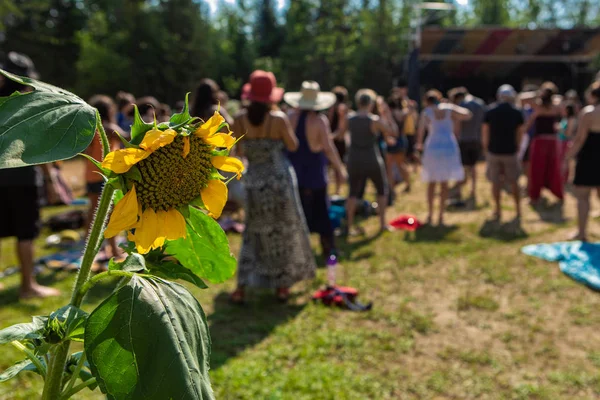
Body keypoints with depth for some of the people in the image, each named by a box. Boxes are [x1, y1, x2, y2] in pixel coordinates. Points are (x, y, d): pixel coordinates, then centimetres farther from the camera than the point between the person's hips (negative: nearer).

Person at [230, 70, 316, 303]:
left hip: (254, 183, 3)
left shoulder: (240, 120, -6)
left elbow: (240, 152, 2)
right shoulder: (279, 119, -13)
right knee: (284, 233, 13)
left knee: (254, 234, 16)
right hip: (280, 181, -2)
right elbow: (293, 146, -2)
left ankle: (241, 288, 12)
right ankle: (282, 286, 21)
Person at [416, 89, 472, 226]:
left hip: (432, 148, -1)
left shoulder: (426, 113, -1)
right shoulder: (449, 109, 3)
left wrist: (419, 145, 15)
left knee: (432, 183, 12)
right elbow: (468, 114, 14)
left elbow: (420, 132, -3)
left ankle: (430, 215, 14)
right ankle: (441, 217, 9)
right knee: (444, 183, 8)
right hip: (449, 148, 1)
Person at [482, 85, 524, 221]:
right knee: (514, 182, 12)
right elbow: (520, 134, 1)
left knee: (495, 182, 7)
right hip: (510, 152, 0)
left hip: (493, 152, 0)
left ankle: (498, 211, 10)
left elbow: (484, 135, -1)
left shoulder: (490, 112, -2)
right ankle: (518, 210, 15)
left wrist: (486, 150, 10)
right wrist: (516, 147, 14)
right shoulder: (517, 113, -1)